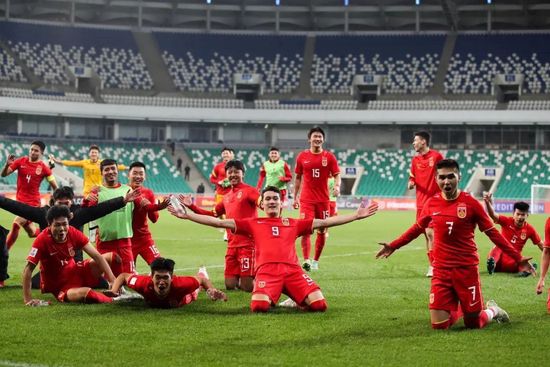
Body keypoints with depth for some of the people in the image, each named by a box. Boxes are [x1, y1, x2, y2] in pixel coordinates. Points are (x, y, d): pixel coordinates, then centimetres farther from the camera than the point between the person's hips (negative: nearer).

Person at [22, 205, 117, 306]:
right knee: (85, 293, -36)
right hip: (59, 286, -5)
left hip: (74, 272, 5)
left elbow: (97, 256, -13)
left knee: (112, 257, -5)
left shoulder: (73, 233, -12)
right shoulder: (42, 240, -24)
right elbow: (28, 269, -24)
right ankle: (111, 300, -13)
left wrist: (113, 280, -20)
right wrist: (28, 299, -29)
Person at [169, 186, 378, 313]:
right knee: (259, 307, -32)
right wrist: (187, 215, 7)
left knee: (319, 305, -19)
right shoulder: (253, 224, 19)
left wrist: (356, 216, 18)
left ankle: (293, 302, 16)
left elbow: (324, 222, 22)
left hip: (292, 270, 2)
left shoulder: (294, 224, 24)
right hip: (267, 270, -2)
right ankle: (271, 298, 9)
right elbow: (220, 222, 15)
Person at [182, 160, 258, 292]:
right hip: (232, 245, 7)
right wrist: (191, 206, 26)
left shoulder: (249, 190, -4)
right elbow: (213, 214, 31)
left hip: (248, 244, -7)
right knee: (230, 285, 3)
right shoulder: (226, 197, 19)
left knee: (247, 287, -8)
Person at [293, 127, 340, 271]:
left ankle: (316, 261, 20)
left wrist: (337, 186, -22)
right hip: (306, 199, -1)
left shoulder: (329, 157, 2)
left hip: (323, 199, 1)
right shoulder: (302, 156, 3)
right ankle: (306, 261, -18)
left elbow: (336, 175, 0)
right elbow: (298, 178, 11)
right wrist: (295, 197, 9)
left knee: (322, 231, 7)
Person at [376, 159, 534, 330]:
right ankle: (458, 309, 33)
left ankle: (493, 310, 38)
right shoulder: (431, 203, 1)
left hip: (467, 269, -2)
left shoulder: (470, 202, -8)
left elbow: (492, 232, -1)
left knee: (473, 324, 3)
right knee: (439, 326, -1)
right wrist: (393, 246, 23)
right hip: (441, 270, 3)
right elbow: (417, 228, 19)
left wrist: (518, 258, -4)